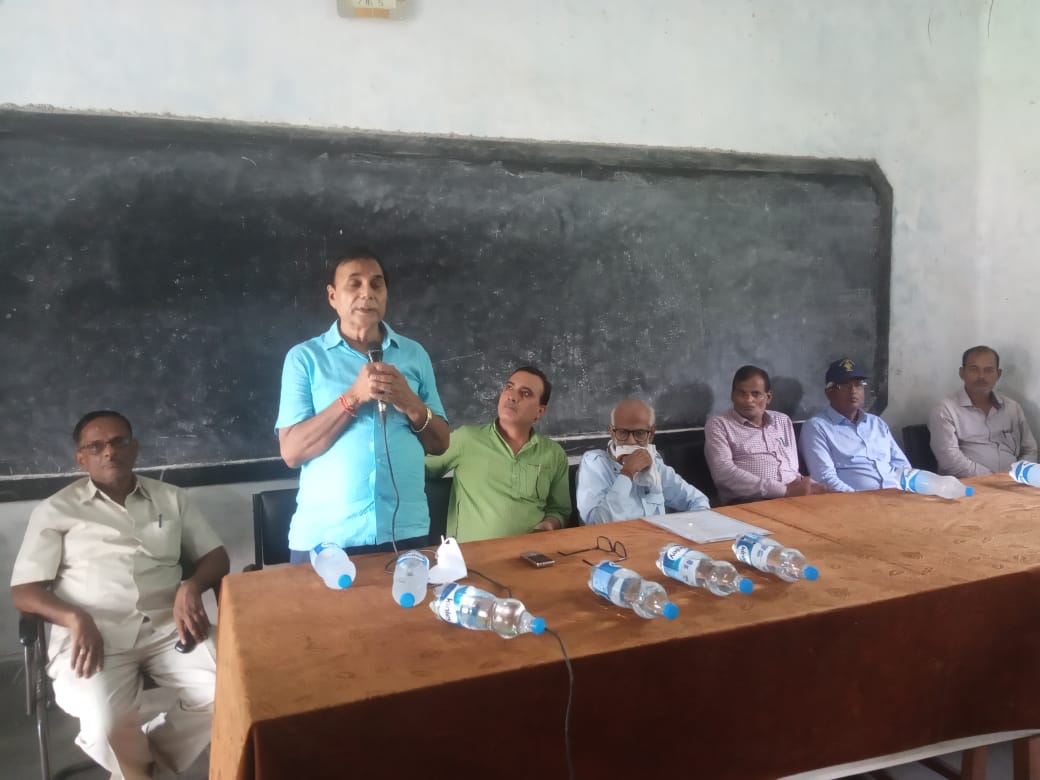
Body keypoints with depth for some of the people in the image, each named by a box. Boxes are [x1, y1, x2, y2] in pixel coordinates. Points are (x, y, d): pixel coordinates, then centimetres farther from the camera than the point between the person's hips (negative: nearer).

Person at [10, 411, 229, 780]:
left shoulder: (171, 498, 14)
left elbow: (216, 556, 13)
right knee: (105, 726, -29)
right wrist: (76, 618, -18)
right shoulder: (56, 510, 8)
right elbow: (24, 590, 2)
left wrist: (192, 586, -10)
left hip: (167, 627, 2)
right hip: (94, 634, -2)